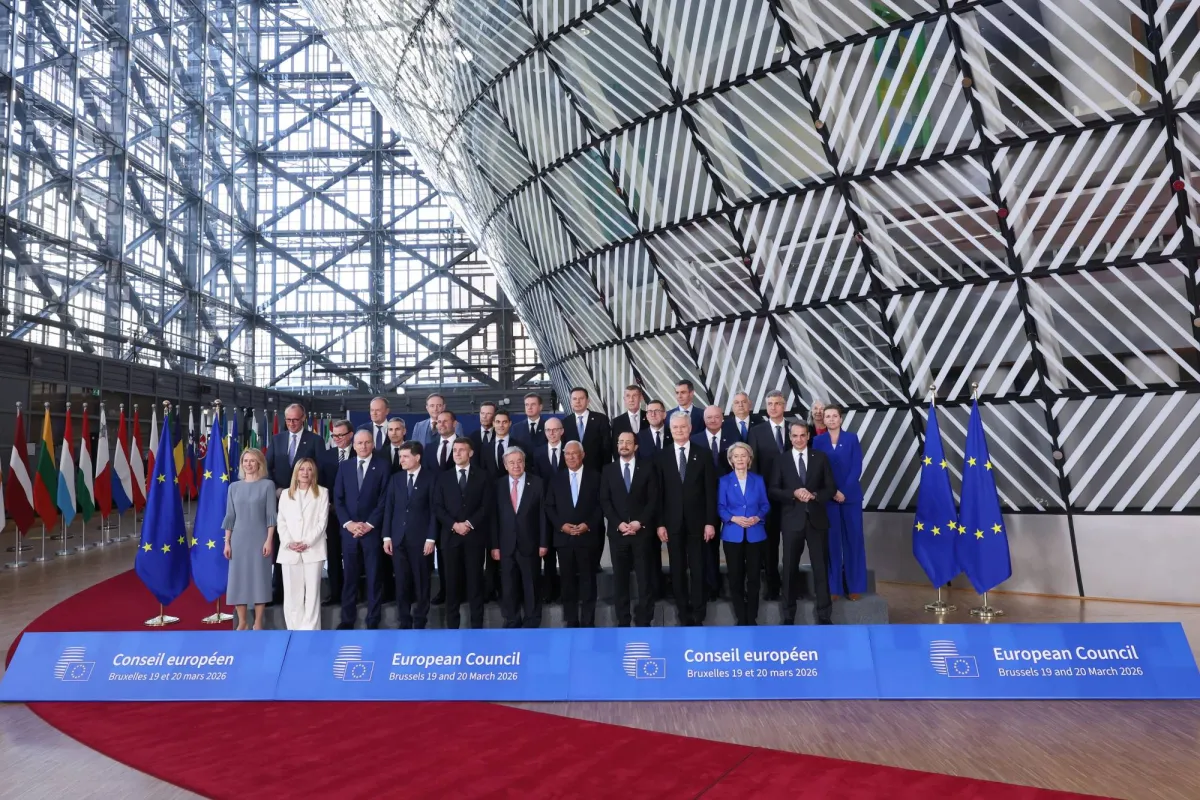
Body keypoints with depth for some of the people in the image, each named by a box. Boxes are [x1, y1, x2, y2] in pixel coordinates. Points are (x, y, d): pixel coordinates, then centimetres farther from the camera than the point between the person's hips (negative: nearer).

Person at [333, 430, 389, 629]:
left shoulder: (383, 466, 0)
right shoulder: (344, 466, 10)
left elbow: (385, 499, -5)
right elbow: (338, 498, 6)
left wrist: (369, 524, -11)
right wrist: (348, 523, -6)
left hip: (372, 529, -2)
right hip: (348, 529, 3)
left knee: (374, 576, 3)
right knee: (349, 575, 7)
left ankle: (373, 620, 10)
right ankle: (347, 618, 16)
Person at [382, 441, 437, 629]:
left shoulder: (430, 478, -1)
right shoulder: (395, 478, 10)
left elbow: (433, 509, -4)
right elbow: (388, 508, 9)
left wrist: (431, 538, -9)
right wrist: (387, 536, 2)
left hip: (420, 538, -3)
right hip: (398, 538, 3)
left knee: (421, 582, 4)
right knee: (401, 583, 6)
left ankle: (419, 623, 15)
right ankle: (404, 622, 15)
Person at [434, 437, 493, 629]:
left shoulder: (482, 477, 6)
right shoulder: (444, 478, 10)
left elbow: (487, 506, -1)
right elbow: (437, 507, 3)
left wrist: (469, 523, -13)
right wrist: (454, 524, -11)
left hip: (475, 536, -1)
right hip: (450, 536, 1)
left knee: (475, 580, 2)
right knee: (452, 581, 3)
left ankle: (477, 625, 9)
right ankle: (452, 625, 11)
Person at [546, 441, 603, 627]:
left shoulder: (595, 477, 4)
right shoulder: (556, 479, 10)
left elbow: (601, 505, 0)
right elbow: (549, 507, 7)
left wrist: (588, 525, -12)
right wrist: (561, 525, -7)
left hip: (588, 536, -2)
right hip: (563, 537, 2)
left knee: (588, 580, 2)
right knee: (568, 580, 6)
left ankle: (588, 623, 8)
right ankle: (571, 622, 14)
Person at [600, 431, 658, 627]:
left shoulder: (648, 467, 4)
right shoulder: (608, 469, 8)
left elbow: (653, 499, -1)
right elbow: (604, 501, 3)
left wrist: (640, 522, -11)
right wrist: (618, 523, -9)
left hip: (642, 530, -1)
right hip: (617, 531, 1)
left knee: (644, 577, 1)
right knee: (620, 578, 5)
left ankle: (643, 621, 8)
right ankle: (623, 621, 12)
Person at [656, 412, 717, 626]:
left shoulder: (703, 455, 2)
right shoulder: (662, 457, 4)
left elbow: (710, 491, 0)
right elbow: (659, 493, 2)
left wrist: (710, 522, -6)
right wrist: (660, 523, -3)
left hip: (697, 522, -1)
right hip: (673, 523, 1)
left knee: (697, 569, 3)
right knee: (678, 571, 6)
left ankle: (698, 616, 11)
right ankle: (684, 616, 16)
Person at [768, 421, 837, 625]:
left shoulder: (820, 457, 5)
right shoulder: (781, 461, 4)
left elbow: (831, 488, 2)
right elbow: (772, 491, -1)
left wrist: (814, 495, -16)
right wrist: (793, 494, -17)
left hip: (816, 519, 0)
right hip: (792, 520, 0)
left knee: (820, 567, 3)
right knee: (790, 568, 7)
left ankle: (824, 615, 12)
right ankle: (788, 615, 17)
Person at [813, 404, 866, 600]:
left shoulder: (852, 438, 4)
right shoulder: (818, 441, 5)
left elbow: (856, 468, -3)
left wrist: (845, 491, -12)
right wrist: (832, 492, -10)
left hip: (851, 496, 0)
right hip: (828, 497, 0)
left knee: (853, 539, 3)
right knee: (832, 540, 2)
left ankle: (854, 585, 12)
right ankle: (834, 586, 8)